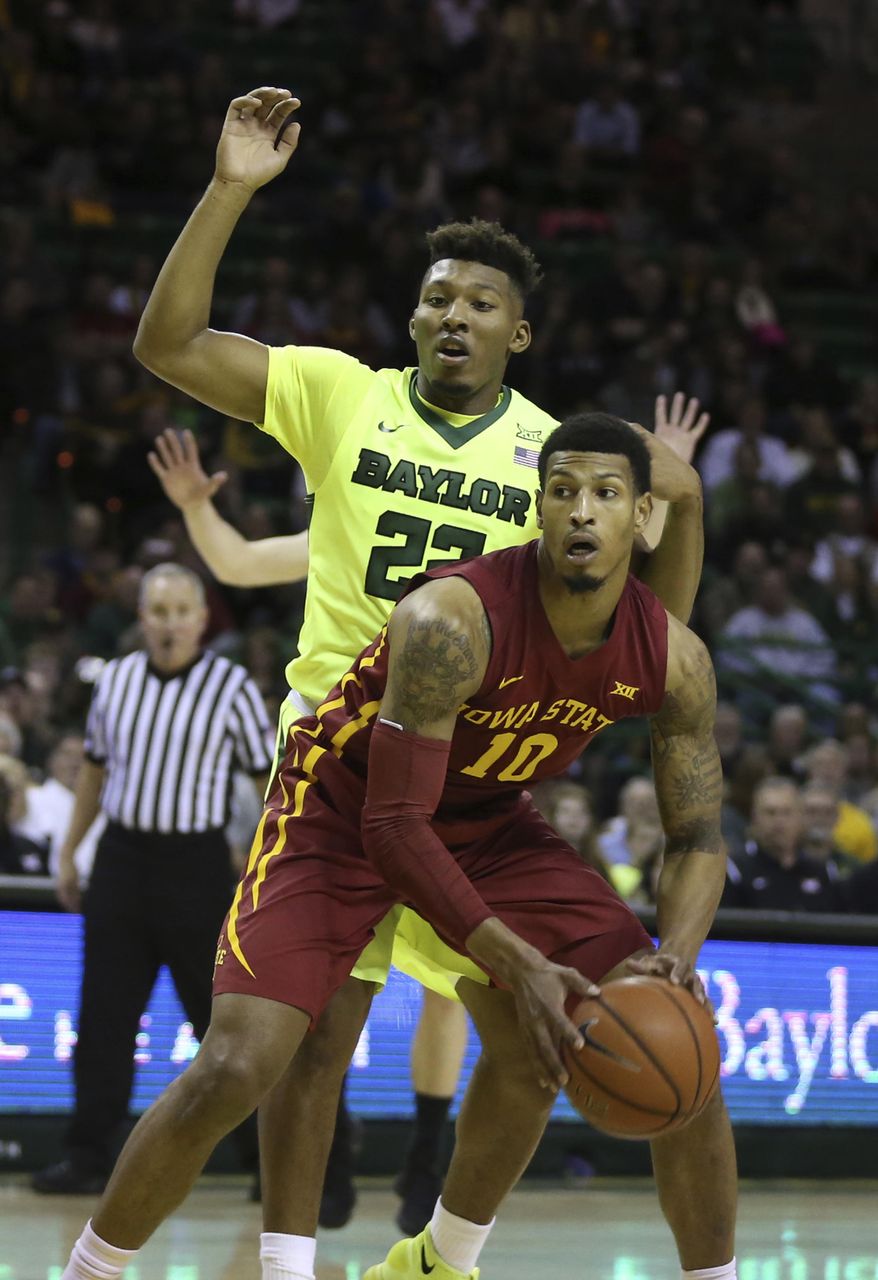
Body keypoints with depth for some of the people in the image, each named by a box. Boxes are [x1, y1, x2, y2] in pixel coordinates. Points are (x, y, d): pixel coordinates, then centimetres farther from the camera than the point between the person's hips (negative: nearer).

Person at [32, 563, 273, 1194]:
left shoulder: (232, 687, -6)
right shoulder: (116, 679, 7)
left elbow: (272, 779, -3)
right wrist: (68, 851, 18)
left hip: (195, 864, -4)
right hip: (121, 856, 4)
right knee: (105, 1016, 4)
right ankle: (89, 1157, 9)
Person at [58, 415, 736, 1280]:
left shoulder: (673, 658, -17)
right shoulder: (451, 621, -33)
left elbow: (697, 837, -6)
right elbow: (394, 825, -32)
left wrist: (673, 959, -26)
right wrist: (517, 966, -37)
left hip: (485, 822, 6)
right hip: (344, 810, -5)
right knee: (233, 1069, -21)